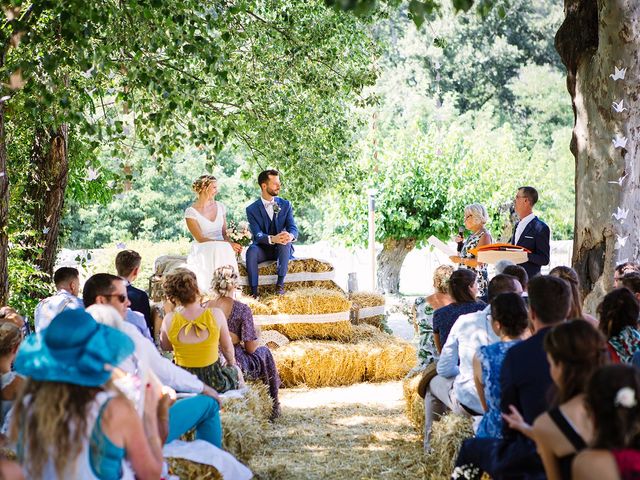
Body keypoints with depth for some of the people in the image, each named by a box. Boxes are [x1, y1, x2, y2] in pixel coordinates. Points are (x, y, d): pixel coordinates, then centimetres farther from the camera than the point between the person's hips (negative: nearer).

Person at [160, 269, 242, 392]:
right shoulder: (216, 314, -18)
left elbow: (165, 347, 3)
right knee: (235, 371, 34)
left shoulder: (169, 320, -17)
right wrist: (232, 363, 20)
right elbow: (227, 348, -2)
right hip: (214, 382, -1)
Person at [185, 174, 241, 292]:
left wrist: (231, 243, -13)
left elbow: (224, 233, 13)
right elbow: (200, 238, -11)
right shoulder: (191, 212, -4)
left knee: (227, 251, -35)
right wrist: (227, 243, -20)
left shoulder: (220, 207, 13)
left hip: (222, 248, 4)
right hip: (202, 251, -4)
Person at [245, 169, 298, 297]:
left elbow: (293, 228, -8)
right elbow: (257, 235, -15)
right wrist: (272, 239, -39)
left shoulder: (285, 205, 3)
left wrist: (290, 236, -35)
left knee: (286, 241, -33)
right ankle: (254, 290, -30)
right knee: (251, 251, -34)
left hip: (282, 248, 1)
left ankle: (280, 283, -28)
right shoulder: (252, 209, -3)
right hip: (263, 248, -1)